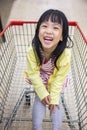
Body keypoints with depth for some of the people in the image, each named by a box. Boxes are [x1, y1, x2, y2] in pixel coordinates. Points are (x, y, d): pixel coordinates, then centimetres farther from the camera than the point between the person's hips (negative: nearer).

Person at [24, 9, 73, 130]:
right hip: (39, 81, 0)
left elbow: (60, 77, -21)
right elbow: (33, 73, -19)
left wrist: (54, 98, -13)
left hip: (55, 82, 0)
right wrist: (42, 93, -13)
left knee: (57, 106, 3)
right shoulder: (32, 51, -34)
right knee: (39, 102, 1)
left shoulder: (65, 53, -35)